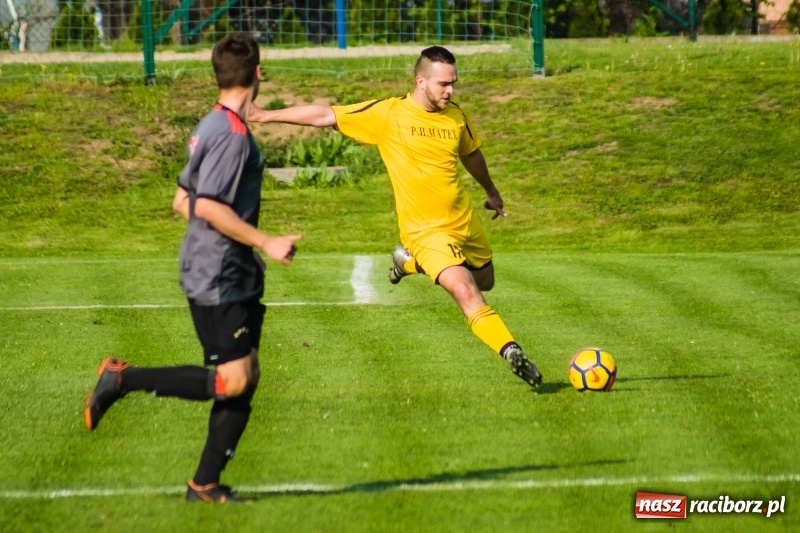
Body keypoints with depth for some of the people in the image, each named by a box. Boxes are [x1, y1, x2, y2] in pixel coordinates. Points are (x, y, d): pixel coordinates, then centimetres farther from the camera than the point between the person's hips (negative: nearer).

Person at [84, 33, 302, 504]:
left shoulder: (217, 127, 14)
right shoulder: (231, 133, -17)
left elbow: (182, 201, 19)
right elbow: (207, 206, -23)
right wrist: (266, 243, -19)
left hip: (235, 278, 10)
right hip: (217, 280, -10)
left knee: (247, 379, 8)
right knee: (231, 380, -11)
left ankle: (206, 484, 10)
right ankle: (123, 378, -2)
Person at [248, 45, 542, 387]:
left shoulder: (456, 117, 1)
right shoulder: (387, 114, -11)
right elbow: (325, 116, -6)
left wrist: (491, 192, 38)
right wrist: (267, 115, -7)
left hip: (466, 222, 6)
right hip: (426, 230, -6)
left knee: (485, 282, 24)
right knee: (465, 292, -23)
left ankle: (410, 261, 38)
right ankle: (512, 352, -18)